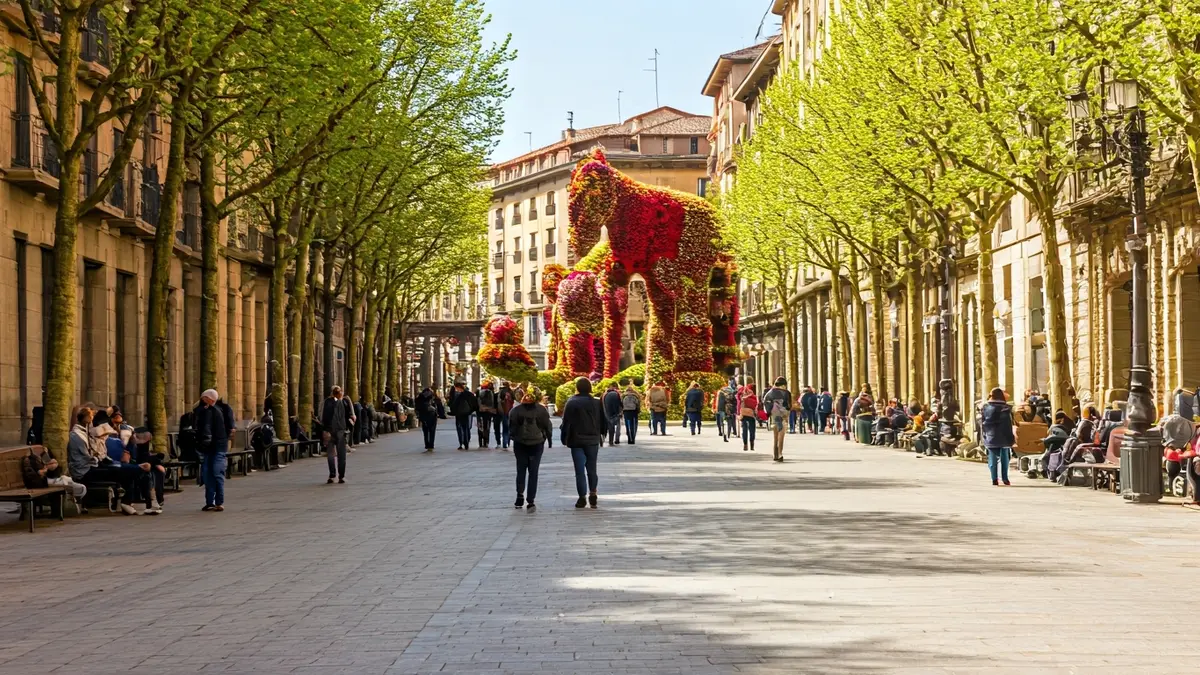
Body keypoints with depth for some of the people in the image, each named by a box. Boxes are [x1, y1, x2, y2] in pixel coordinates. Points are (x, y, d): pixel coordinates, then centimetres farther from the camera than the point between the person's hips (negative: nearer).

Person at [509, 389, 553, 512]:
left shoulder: (515, 410, -3)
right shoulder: (541, 410, -3)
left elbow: (511, 427, 0)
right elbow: (548, 426, 2)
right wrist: (549, 439, 15)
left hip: (520, 443, 0)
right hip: (537, 443, 0)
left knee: (521, 470, 16)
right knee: (533, 472, 1)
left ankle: (520, 495, 5)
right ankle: (530, 501, -5)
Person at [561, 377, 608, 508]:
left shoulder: (571, 403, -8)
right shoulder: (597, 403, 1)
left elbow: (566, 423, -8)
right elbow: (604, 421, 7)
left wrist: (564, 439, 1)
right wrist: (601, 434, 22)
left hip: (576, 441, -2)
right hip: (593, 440, 2)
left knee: (580, 470, 0)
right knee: (591, 468, 14)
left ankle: (582, 498, -3)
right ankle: (592, 494, 9)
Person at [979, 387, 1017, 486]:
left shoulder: (985, 407, 1)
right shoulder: (1006, 408, -5)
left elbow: (981, 423, 3)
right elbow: (1011, 423, -6)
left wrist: (983, 437, 8)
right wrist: (1012, 437, -2)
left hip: (990, 437, 1)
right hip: (1004, 437, -1)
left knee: (992, 458, 4)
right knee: (1004, 457, 9)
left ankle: (994, 479, 1)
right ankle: (1005, 478, 8)